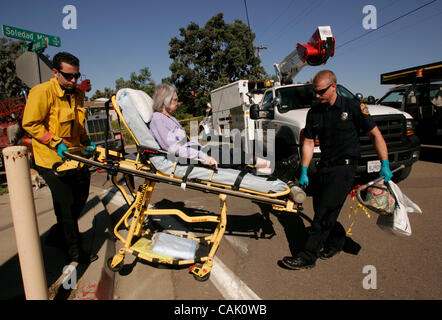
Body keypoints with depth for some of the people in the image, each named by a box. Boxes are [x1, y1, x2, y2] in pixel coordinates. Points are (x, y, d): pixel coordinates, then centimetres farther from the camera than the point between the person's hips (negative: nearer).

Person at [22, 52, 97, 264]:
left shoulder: (77, 94, 10)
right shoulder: (42, 92, -14)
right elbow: (30, 124, -15)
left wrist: (86, 141, 8)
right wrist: (55, 143, -22)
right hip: (52, 159, -8)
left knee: (80, 198, 17)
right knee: (66, 206, 0)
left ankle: (57, 236, 39)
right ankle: (75, 252, 18)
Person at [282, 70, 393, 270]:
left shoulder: (353, 107, -6)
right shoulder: (314, 113, 7)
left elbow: (375, 134, -1)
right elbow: (309, 142, 10)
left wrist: (385, 164, -7)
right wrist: (304, 171, 4)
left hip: (344, 167, -6)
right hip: (324, 166, 6)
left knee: (325, 214, -8)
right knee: (320, 210, 11)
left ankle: (308, 257, 0)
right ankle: (337, 240, 37)